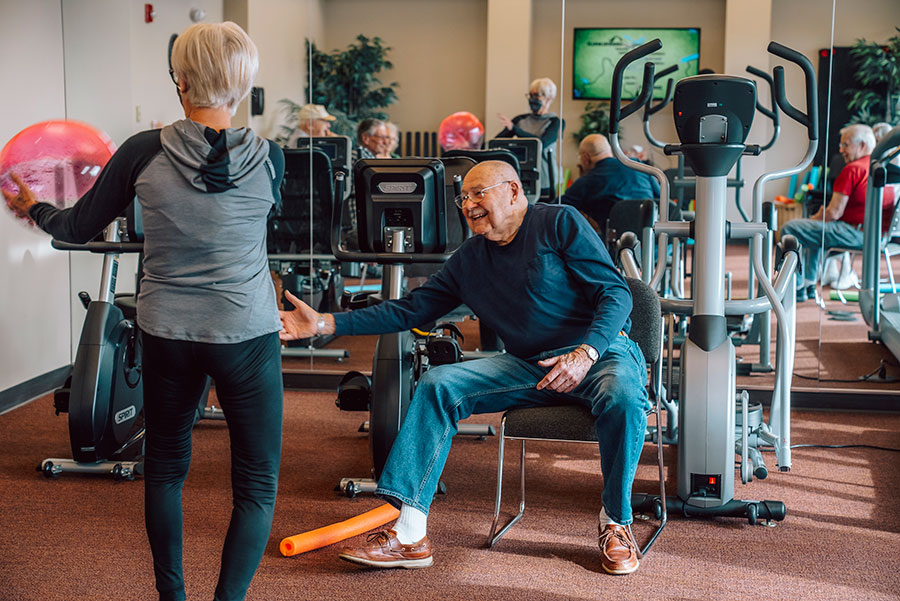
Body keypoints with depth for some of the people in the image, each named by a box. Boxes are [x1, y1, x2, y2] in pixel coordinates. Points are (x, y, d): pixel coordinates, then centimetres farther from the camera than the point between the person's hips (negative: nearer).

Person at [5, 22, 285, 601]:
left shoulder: (145, 152, -10)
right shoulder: (268, 159, -9)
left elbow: (80, 228, 0)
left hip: (167, 333, 2)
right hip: (248, 335, -2)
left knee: (165, 466, 22)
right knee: (257, 483, 8)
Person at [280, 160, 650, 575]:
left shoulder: (559, 223, -3)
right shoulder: (469, 260, 14)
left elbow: (615, 292, -9)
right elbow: (410, 309, 14)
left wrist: (586, 353, -27)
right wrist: (325, 324, 7)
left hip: (602, 351, -5)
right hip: (527, 366, 5)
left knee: (622, 396, -39)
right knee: (437, 384, -15)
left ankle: (617, 523, -13)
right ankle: (408, 533, -21)